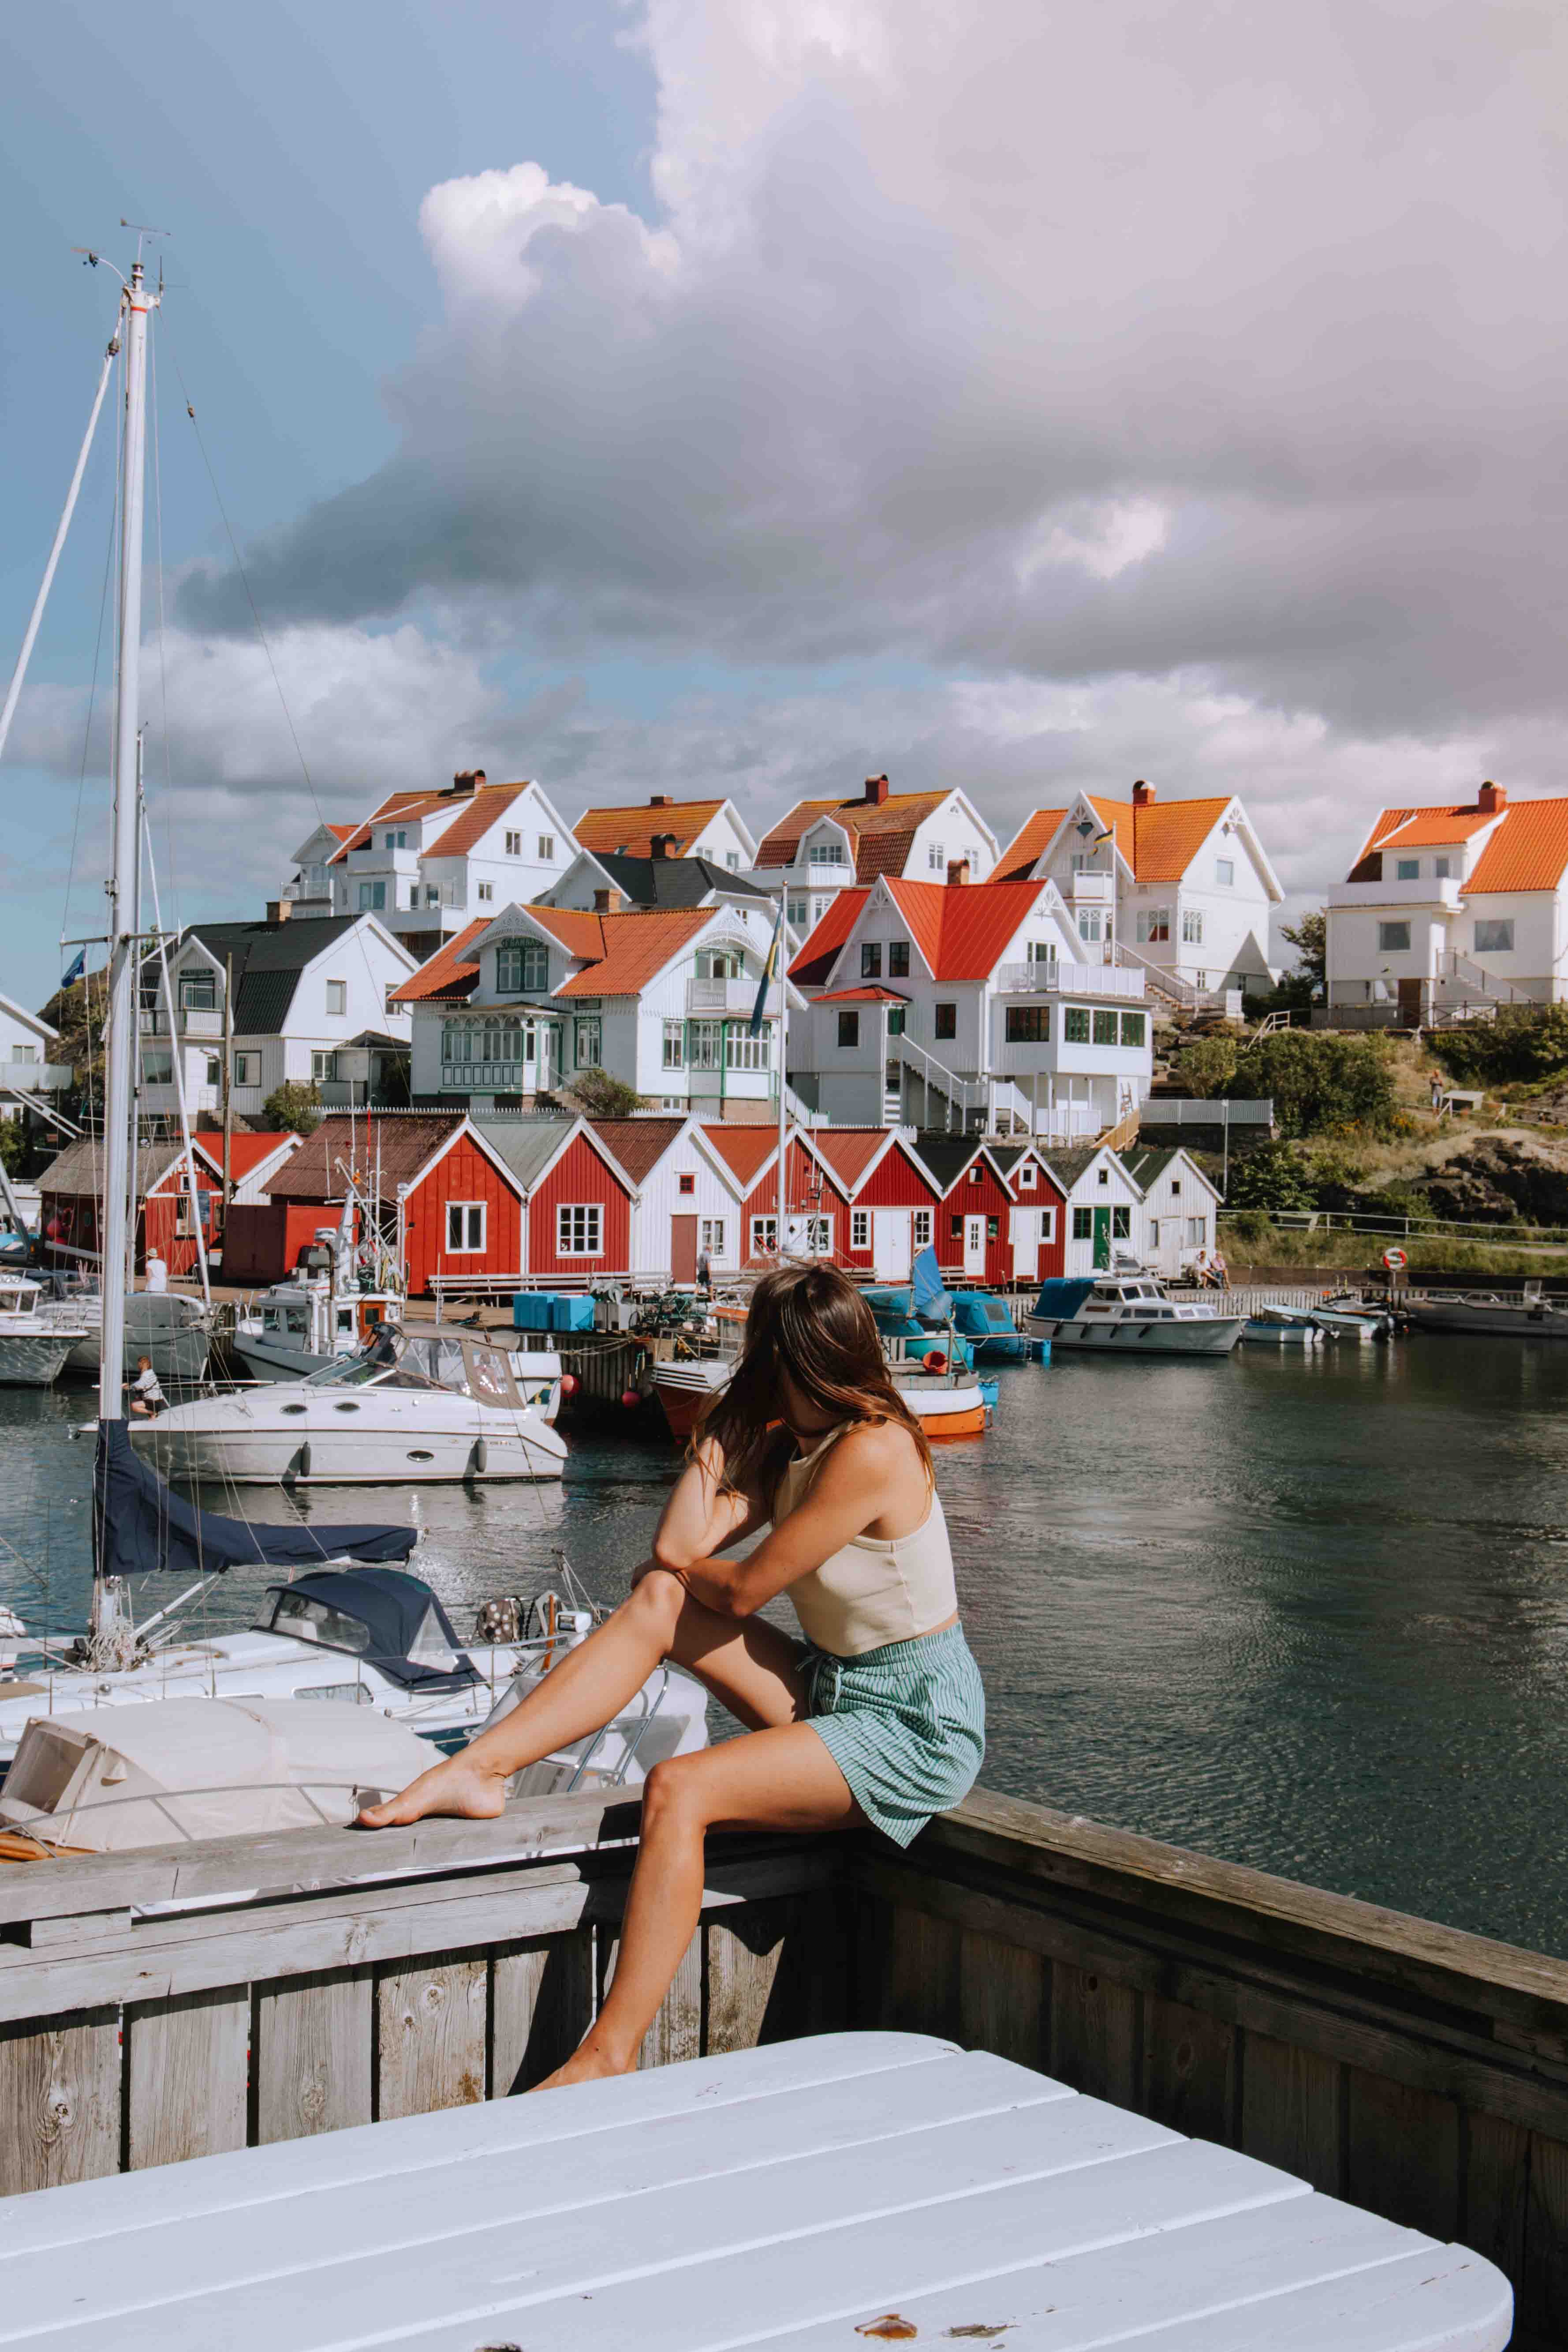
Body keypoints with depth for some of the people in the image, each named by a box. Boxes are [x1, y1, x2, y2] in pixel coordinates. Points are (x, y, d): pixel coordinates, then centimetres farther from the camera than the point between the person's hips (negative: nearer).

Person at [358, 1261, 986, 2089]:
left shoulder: (871, 1453, -19)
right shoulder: (790, 1447, 10)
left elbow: (742, 1589, -15)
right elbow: (680, 1547, 0)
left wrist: (682, 1567, 5)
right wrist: (721, 1422, 2)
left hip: (918, 1723, -9)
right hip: (835, 1691, 9)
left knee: (678, 1790, -26)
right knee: (658, 1600, -8)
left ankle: (607, 2059, -22)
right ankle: (478, 1767, -10)